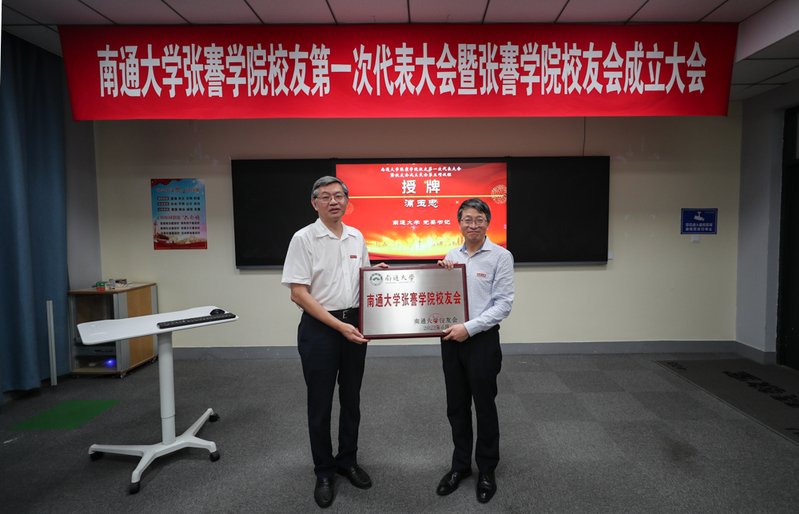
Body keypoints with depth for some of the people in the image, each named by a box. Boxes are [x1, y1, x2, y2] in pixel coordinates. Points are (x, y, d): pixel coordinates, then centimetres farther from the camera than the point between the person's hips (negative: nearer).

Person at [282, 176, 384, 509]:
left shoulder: (357, 237, 7)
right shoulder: (304, 239, -10)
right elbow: (299, 294, -15)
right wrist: (339, 325, -19)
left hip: (354, 325, 5)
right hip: (318, 328, -5)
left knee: (351, 400, 15)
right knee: (320, 404, 7)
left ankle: (348, 461, 34)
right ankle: (324, 473, 24)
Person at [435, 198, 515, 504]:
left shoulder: (500, 256, -7)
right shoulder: (452, 256, 8)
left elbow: (503, 304, -12)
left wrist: (469, 328, -18)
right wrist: (441, 273, -2)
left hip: (482, 340, -4)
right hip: (451, 339, 5)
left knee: (484, 406, 8)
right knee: (456, 406, 14)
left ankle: (487, 471, 27)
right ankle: (460, 465, 32)